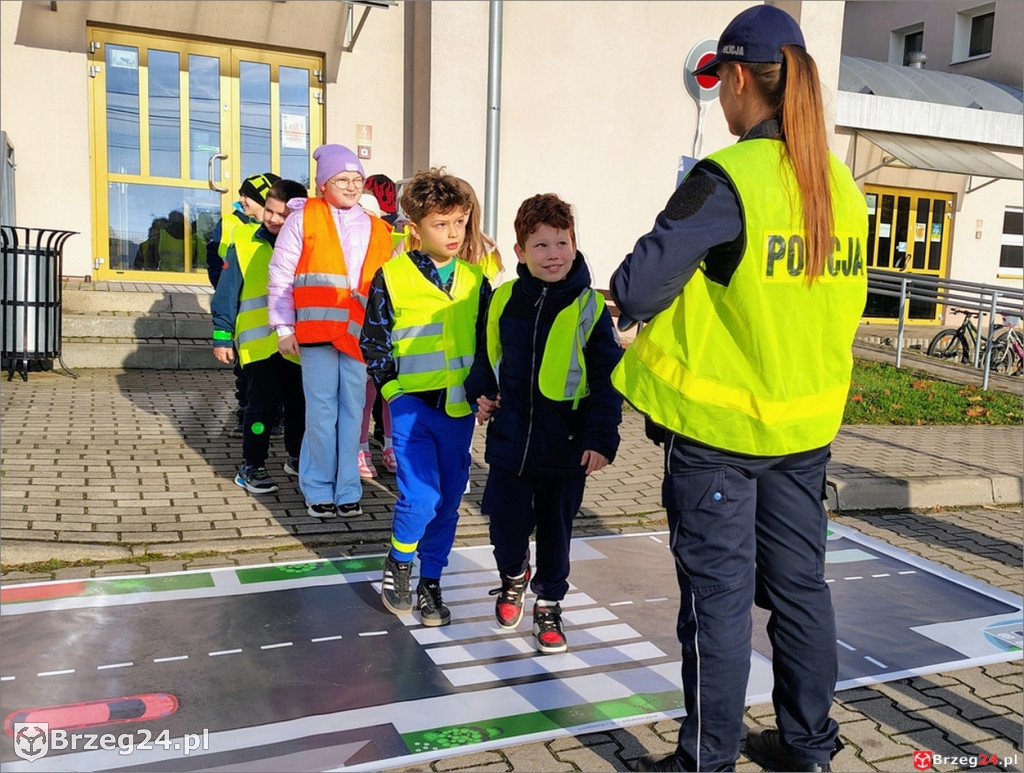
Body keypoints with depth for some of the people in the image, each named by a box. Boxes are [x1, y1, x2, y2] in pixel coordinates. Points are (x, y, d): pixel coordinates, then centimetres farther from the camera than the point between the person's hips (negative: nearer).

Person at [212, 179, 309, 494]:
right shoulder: (244, 243, -4)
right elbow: (226, 294, -2)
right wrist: (222, 336, -4)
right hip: (259, 343, -3)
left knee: (299, 404, 14)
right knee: (263, 405, 0)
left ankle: (297, 457, 33)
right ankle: (251, 467, 14)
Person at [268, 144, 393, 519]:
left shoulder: (378, 231, 14)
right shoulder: (303, 218, 4)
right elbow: (280, 276, 3)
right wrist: (283, 327, -1)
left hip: (359, 334, 3)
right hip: (316, 331, -3)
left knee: (352, 411, 5)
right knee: (322, 411, -1)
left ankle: (347, 490, 14)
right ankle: (319, 490, 11)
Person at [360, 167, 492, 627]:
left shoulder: (475, 282, 7)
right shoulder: (392, 277, -3)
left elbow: (488, 343, 12)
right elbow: (373, 341, 2)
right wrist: (395, 385, -6)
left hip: (459, 408, 4)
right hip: (411, 403, -4)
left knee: (448, 500, 9)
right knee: (420, 495, -13)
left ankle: (430, 583, 27)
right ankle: (397, 564, 16)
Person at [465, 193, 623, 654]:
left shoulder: (589, 307, -9)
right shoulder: (504, 300, 0)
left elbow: (607, 379, -8)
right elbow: (488, 354, 16)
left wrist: (602, 438, -14)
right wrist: (480, 393, 0)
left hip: (567, 447, -2)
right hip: (509, 439, 2)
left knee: (556, 528, 12)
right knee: (506, 521, 10)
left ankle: (549, 604, 33)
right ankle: (513, 576, 42)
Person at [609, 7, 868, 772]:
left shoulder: (727, 179, -16)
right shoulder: (842, 186, 6)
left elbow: (635, 290, -19)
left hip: (719, 422, -6)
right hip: (806, 422, 7)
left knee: (719, 593, 4)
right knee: (800, 583, 16)